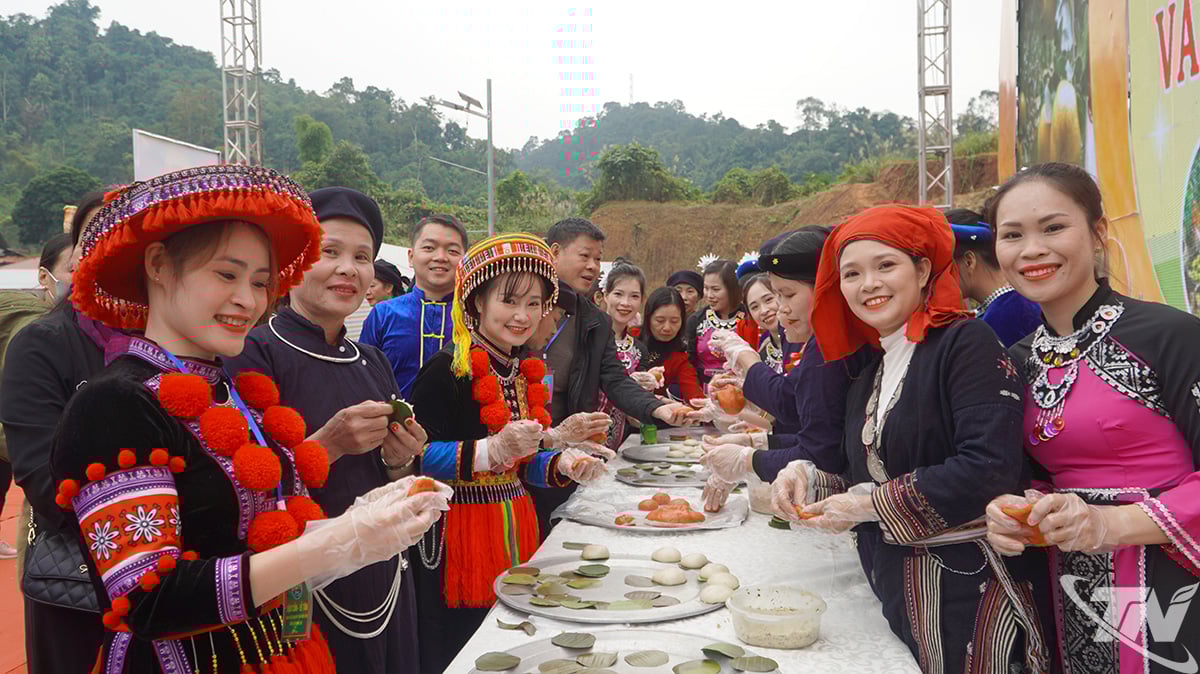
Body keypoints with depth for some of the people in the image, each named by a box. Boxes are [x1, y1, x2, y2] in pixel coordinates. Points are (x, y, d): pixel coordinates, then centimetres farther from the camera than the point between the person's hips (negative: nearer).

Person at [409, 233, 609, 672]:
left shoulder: (526, 373, 12)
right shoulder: (448, 370, -13)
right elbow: (417, 457, -20)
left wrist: (566, 464, -1)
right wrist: (494, 450, -29)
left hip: (515, 528, 7)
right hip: (458, 533, -7)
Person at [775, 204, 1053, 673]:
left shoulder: (965, 343, -12)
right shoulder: (868, 378, 11)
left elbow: (990, 469, -23)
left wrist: (872, 505, -16)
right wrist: (808, 480, -3)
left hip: (970, 593, -7)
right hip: (897, 595, 7)